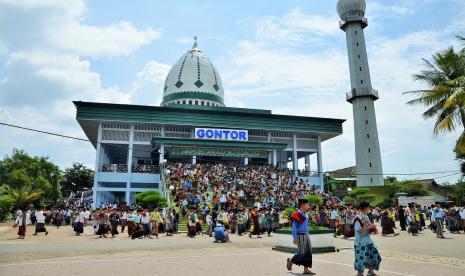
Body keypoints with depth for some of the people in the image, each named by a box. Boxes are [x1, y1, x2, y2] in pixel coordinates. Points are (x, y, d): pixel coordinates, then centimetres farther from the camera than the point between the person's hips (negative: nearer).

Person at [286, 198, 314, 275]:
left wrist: (307, 235, 19)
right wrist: (295, 238, -17)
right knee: (301, 253, -4)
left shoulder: (305, 215, 9)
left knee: (308, 252, 7)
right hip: (300, 236, -8)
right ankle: (290, 261, 20)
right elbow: (294, 228, -15)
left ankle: (306, 269, 14)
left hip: (306, 235, 8)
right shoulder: (297, 215, -16)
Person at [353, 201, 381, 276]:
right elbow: (358, 230, -27)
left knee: (374, 255, 15)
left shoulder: (366, 217, 8)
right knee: (361, 259, -1)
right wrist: (369, 226, -26)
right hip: (361, 243, -9)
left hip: (369, 241, 9)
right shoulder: (358, 218, -20)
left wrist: (373, 230, 0)